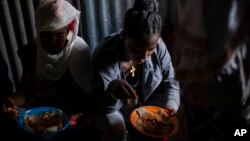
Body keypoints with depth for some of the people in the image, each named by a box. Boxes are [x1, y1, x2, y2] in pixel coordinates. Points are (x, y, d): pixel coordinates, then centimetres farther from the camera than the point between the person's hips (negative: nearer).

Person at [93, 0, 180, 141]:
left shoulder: (158, 46, -18)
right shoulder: (105, 54, -29)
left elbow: (170, 82, -6)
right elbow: (105, 107, -28)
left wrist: (171, 106, -26)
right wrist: (111, 91, -51)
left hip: (146, 104, 4)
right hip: (116, 110, -3)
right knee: (115, 126, -30)